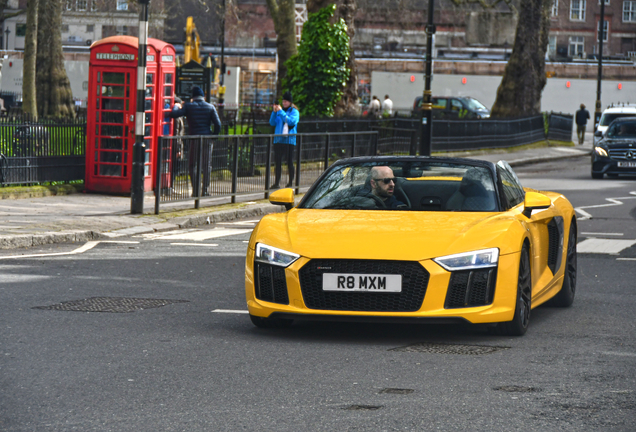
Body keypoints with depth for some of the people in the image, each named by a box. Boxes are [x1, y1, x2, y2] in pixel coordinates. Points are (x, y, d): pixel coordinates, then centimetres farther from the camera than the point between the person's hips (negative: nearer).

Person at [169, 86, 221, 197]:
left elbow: (173, 114, -7)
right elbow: (218, 124, -2)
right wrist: (214, 135, 12)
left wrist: (176, 106, 13)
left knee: (193, 166, 6)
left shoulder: (188, 106, 0)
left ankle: (195, 190, -3)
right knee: (207, 166, 9)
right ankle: (206, 190, 8)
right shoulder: (210, 107, 5)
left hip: (194, 139, -2)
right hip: (207, 139, 2)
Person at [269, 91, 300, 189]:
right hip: (278, 139, 4)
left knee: (290, 162, 0)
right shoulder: (280, 110, 14)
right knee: (278, 162, 2)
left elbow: (291, 121, -17)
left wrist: (281, 112, -17)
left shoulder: (294, 112, 1)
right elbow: (272, 123, 9)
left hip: (289, 139, -4)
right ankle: (277, 183, 4)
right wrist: (274, 112, -5)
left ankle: (291, 182, 9)